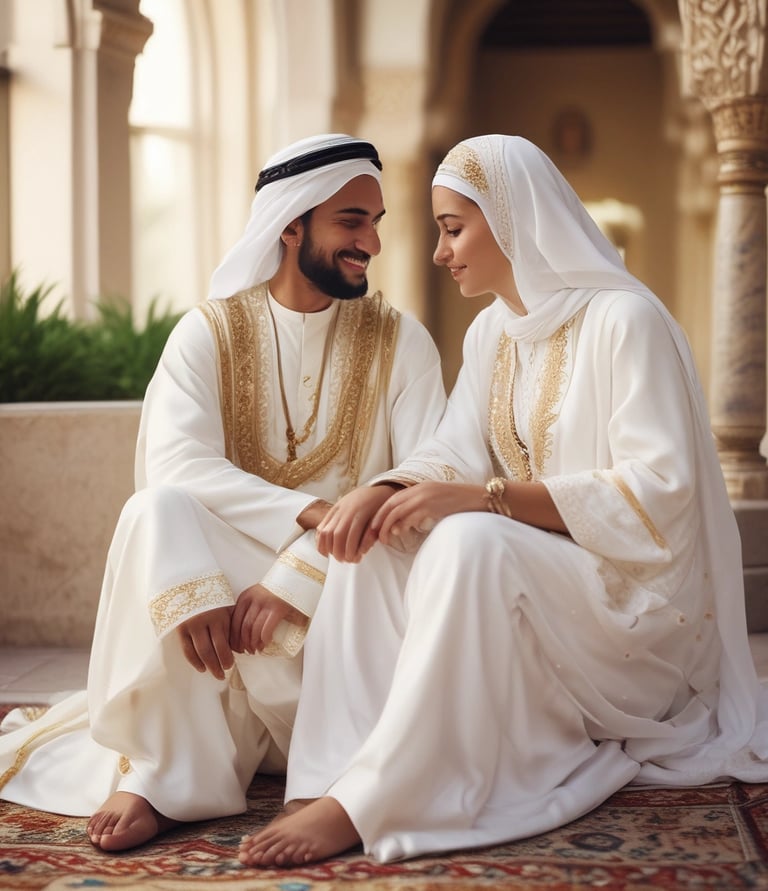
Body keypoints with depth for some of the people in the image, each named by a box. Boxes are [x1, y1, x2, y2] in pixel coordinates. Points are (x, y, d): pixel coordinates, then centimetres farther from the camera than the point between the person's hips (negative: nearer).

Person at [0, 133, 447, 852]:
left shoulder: (400, 340, 2)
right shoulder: (211, 331, 2)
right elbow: (176, 461, -15)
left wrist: (301, 575, -25)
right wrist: (309, 513, -29)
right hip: (221, 563, 1)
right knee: (159, 510, -32)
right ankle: (163, 774, -28)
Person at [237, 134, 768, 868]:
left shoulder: (624, 320, -15)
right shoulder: (493, 332, 12)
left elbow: (657, 491, -24)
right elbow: (455, 455, 3)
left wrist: (485, 496, -32)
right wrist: (381, 491, -21)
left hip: (636, 601, -8)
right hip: (534, 582, 8)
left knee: (470, 544, -35)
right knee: (370, 538, -14)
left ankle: (365, 803, -33)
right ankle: (335, 775, -24)